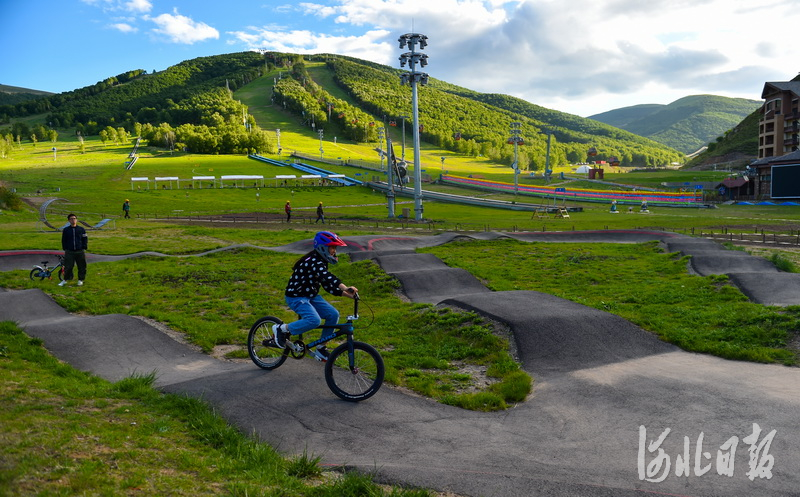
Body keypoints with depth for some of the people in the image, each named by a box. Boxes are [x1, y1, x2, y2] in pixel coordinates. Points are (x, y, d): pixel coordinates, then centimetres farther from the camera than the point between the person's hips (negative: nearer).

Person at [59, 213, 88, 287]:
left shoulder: (81, 229, 6)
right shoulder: (66, 230, 6)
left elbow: (85, 239, 10)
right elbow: (63, 240, 12)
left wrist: (84, 248, 1)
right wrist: (65, 249, 5)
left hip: (80, 252, 0)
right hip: (69, 252, 0)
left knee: (81, 267, 4)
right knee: (68, 267, -1)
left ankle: (80, 280, 17)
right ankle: (65, 280, 13)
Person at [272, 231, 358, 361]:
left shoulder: (321, 262, 9)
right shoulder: (313, 261, -22)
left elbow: (328, 286, 10)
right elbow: (327, 277, -40)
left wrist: (346, 294, -3)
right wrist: (345, 288, -52)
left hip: (311, 295, 9)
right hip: (296, 297, -9)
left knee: (333, 314, -5)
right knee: (314, 320, -30)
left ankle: (321, 349, 7)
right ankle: (282, 329, -9)